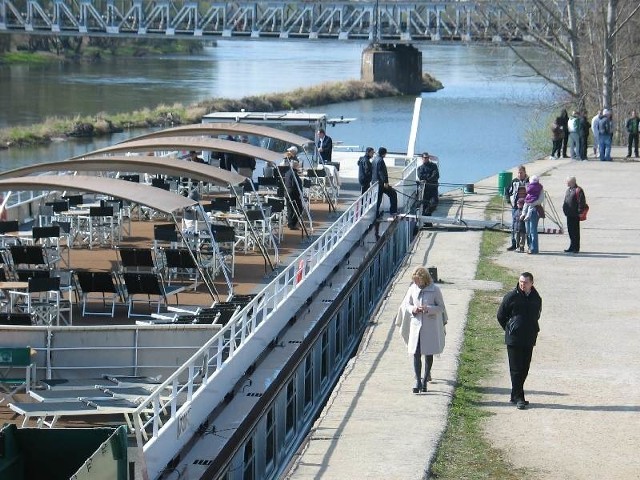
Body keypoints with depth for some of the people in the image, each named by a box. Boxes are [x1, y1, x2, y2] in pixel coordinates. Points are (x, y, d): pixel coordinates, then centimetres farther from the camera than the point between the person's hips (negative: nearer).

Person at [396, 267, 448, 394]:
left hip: (430, 326, -2)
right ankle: (418, 381, -3)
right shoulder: (413, 289, 2)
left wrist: (429, 309, -20)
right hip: (416, 325, 2)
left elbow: (441, 307, -3)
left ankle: (425, 379, 21)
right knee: (416, 353, -4)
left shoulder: (434, 290, -7)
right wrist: (413, 309, -10)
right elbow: (406, 304, 13)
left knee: (428, 353, 8)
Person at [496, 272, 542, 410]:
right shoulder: (511, 297, -8)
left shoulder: (536, 299, 6)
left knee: (524, 369, 8)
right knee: (516, 369, -6)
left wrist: (533, 330, 14)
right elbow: (500, 316, 1)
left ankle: (515, 396, 18)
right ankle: (518, 398, -5)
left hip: (529, 340, 5)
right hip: (514, 340, -5)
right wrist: (509, 330, 2)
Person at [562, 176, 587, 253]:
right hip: (569, 214, 9)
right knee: (570, 231, 13)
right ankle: (572, 247, 21)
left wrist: (580, 212, -20)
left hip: (575, 215, -9)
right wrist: (565, 210, 19)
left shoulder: (578, 190, -12)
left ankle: (575, 248, 3)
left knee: (575, 232, -3)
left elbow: (581, 203, -17)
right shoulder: (569, 190, 15)